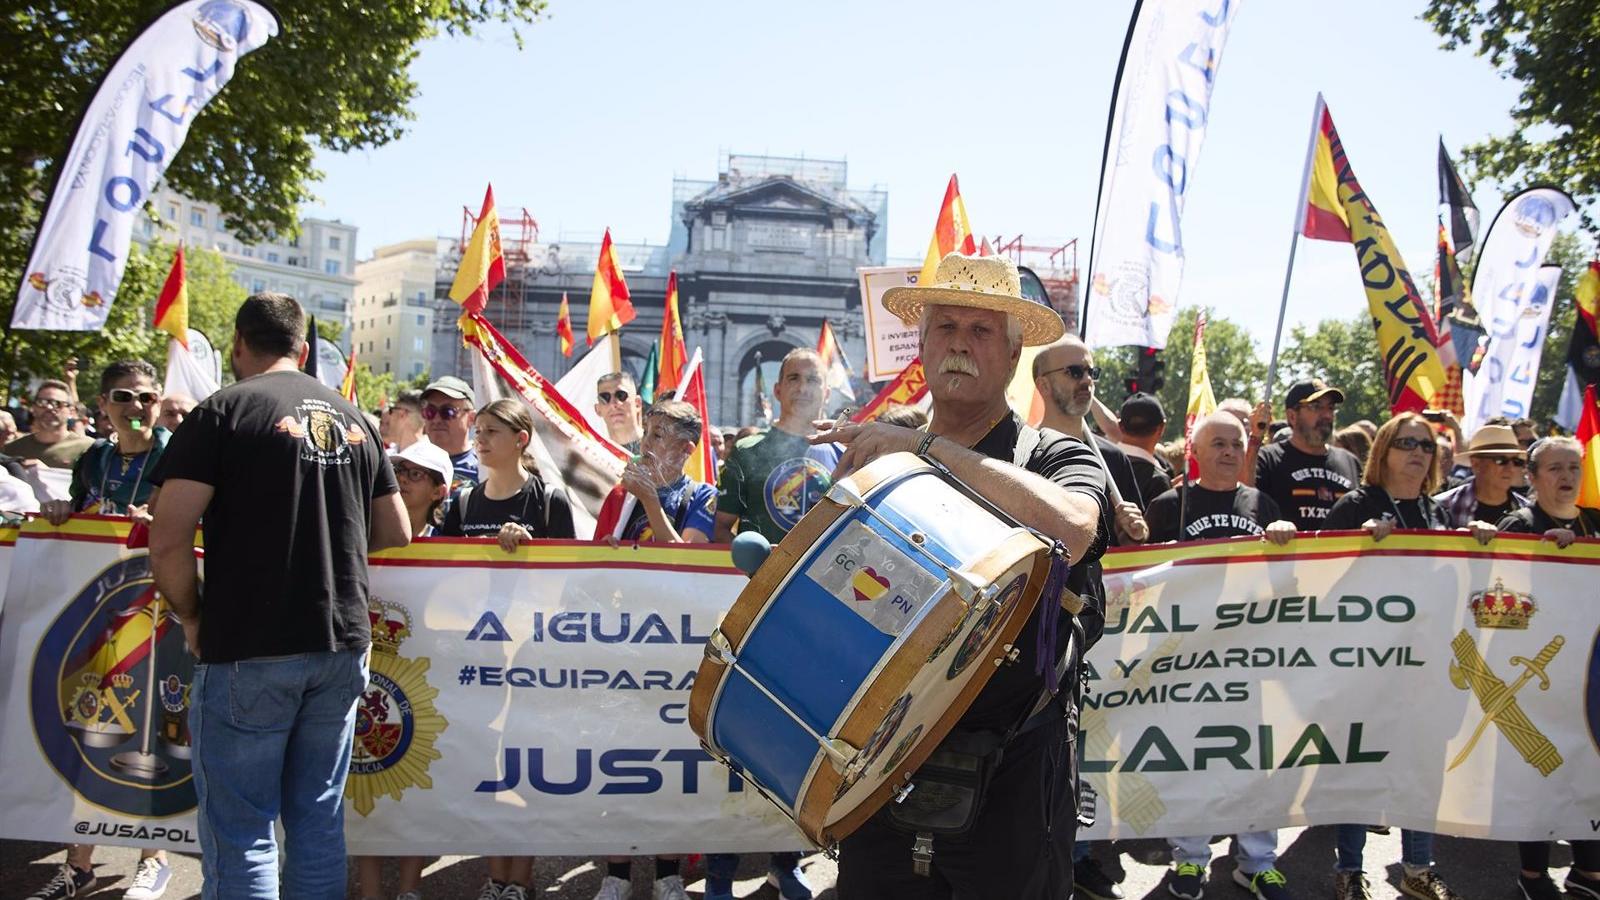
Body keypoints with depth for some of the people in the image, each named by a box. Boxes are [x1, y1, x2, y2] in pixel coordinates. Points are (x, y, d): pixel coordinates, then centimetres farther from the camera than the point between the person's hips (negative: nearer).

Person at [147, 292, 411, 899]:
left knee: (241, 833, 4)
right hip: (342, 645, 5)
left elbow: (167, 541, -14)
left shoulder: (224, 411, -6)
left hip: (248, 650, -5)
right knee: (319, 821, 14)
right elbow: (396, 534, 16)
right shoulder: (354, 419, 11)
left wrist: (192, 616, 1)